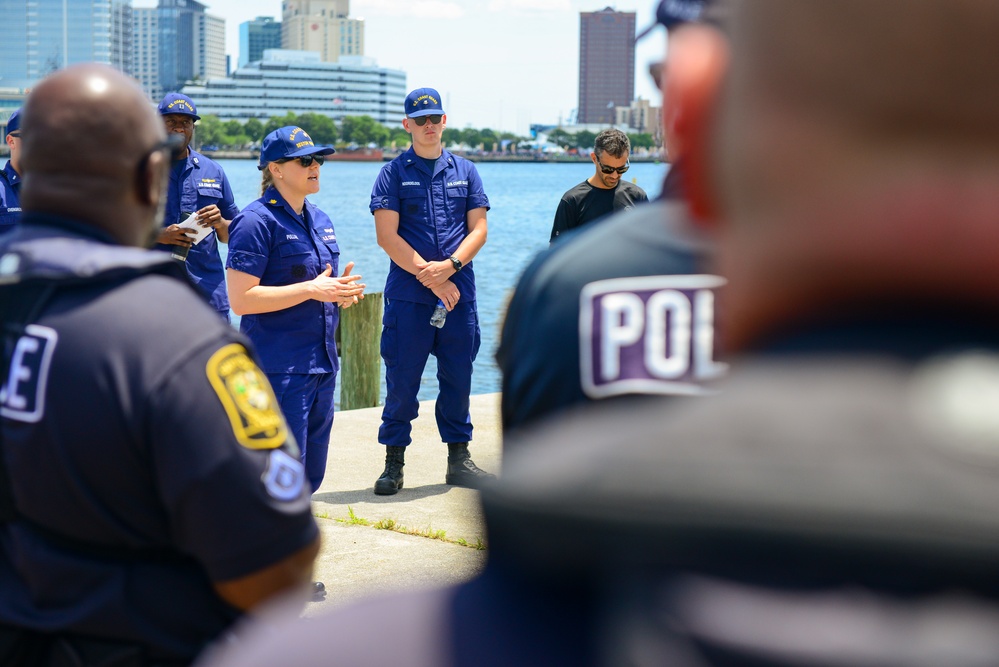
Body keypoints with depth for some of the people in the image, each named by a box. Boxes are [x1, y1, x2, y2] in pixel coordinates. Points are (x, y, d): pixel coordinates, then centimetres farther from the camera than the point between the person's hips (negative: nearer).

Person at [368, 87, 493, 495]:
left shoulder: (465, 171, 12)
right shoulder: (394, 173, 2)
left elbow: (478, 229, 6)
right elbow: (387, 236, -6)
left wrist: (449, 266, -11)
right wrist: (430, 276, -11)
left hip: (459, 293, 3)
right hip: (408, 296, -3)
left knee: (458, 377, 8)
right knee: (401, 380, 0)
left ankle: (458, 458, 18)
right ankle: (394, 463, 9)